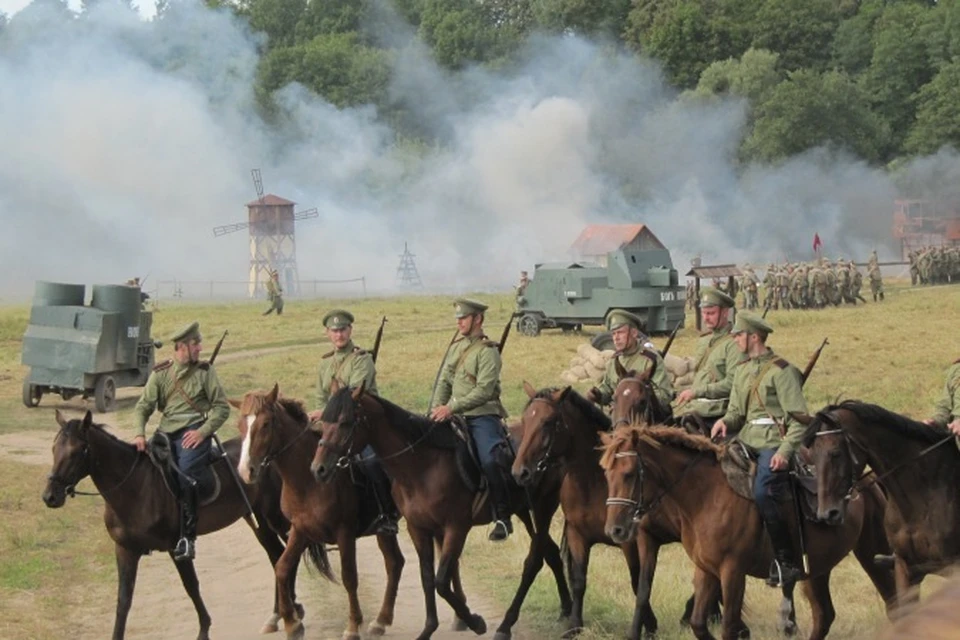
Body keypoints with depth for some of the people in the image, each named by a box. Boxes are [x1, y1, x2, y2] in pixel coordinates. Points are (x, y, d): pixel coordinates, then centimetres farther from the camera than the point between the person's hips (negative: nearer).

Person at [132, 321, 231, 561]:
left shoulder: (205, 371, 6)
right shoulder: (160, 373, 10)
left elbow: (222, 407, 4)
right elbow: (143, 406, 8)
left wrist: (203, 431, -10)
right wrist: (139, 433, -10)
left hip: (193, 432, -4)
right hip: (166, 433, 4)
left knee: (184, 476, -26)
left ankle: (187, 538, -24)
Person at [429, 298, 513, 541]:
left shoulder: (487, 351, -9)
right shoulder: (456, 346, 15)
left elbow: (484, 390, -18)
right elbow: (444, 381, 14)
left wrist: (451, 408, -23)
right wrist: (437, 408, -4)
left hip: (482, 415, -8)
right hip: (456, 417, 8)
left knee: (489, 461, -26)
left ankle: (502, 517, -16)